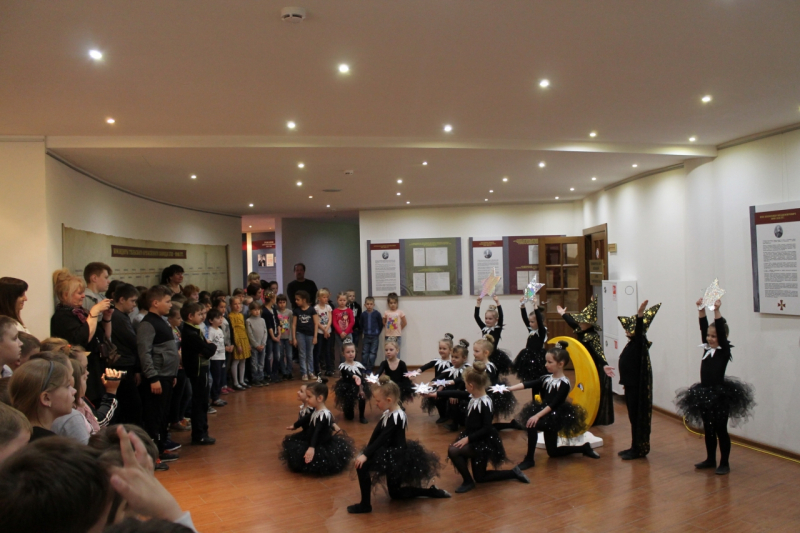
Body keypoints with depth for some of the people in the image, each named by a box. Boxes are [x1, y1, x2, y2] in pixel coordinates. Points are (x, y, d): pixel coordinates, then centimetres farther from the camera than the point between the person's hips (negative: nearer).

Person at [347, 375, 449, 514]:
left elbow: (382, 439, -30)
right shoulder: (387, 413, 4)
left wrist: (366, 455, -34)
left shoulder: (397, 417, -24)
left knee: (362, 465, -21)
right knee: (396, 494, 21)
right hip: (390, 453, 10)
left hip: (397, 456, -10)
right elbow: (376, 434, 1)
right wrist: (366, 451, -9)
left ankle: (365, 504, -9)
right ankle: (431, 491, 27)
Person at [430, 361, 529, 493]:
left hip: (483, 442, -9)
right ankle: (513, 473, 25)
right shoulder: (474, 396, -2)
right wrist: (437, 394, 11)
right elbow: (457, 393, 9)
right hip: (474, 438, 9)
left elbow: (486, 429, -27)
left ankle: (468, 481, -4)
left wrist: (468, 439, -25)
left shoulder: (485, 404, -26)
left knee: (453, 451, -22)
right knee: (480, 477, 16)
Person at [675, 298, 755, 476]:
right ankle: (710, 459, 27)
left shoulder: (724, 351, -9)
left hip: (720, 395, -6)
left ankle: (724, 463, 12)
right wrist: (702, 310, -4)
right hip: (704, 395, 6)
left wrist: (716, 311, -26)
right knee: (708, 429, 15)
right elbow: (703, 328, 4)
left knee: (721, 430, 2)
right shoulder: (707, 349, 6)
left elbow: (721, 331, -20)